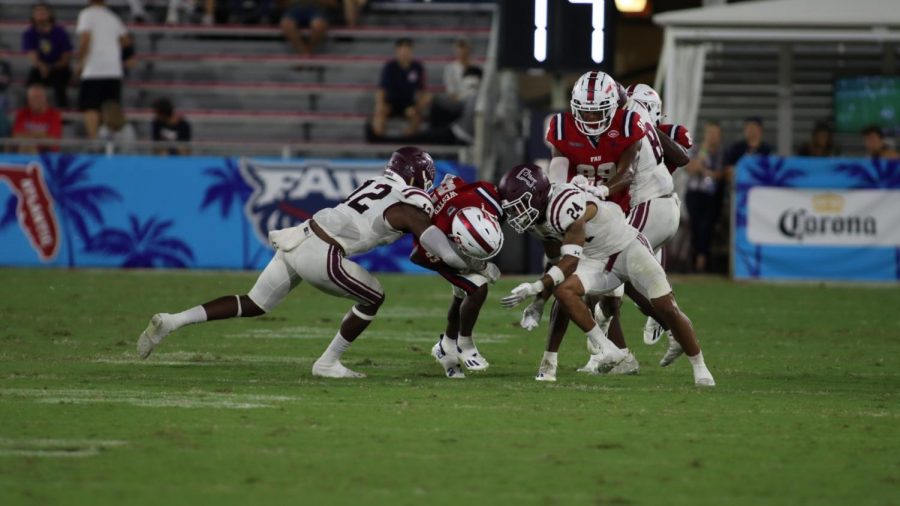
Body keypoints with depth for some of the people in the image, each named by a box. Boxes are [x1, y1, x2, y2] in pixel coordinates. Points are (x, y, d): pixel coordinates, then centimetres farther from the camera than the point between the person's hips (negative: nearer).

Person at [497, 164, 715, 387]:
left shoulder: (565, 204, -33)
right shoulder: (536, 214, -7)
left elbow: (570, 260, -35)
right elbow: (555, 257, 7)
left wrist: (535, 288, -42)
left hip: (628, 249, -7)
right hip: (595, 259, 7)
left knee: (667, 311, -6)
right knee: (563, 291, -20)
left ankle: (699, 367, 12)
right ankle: (605, 348, -11)